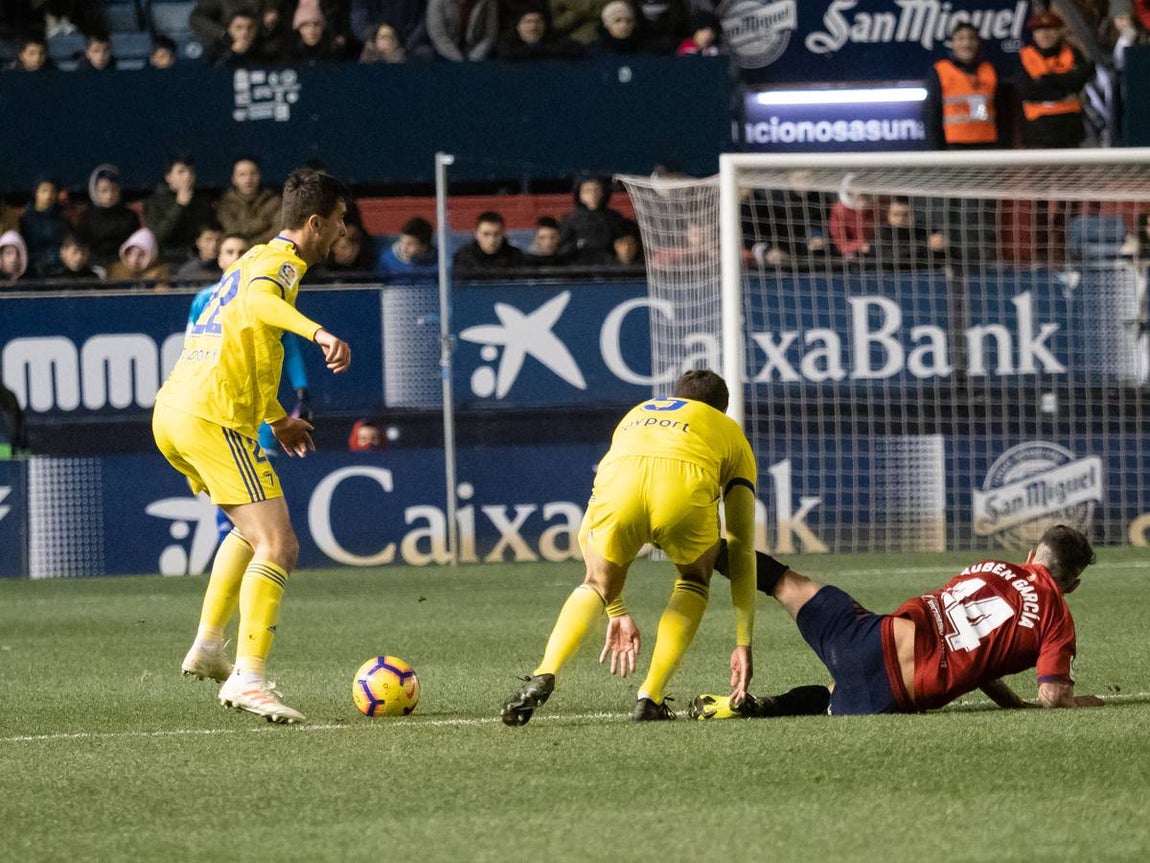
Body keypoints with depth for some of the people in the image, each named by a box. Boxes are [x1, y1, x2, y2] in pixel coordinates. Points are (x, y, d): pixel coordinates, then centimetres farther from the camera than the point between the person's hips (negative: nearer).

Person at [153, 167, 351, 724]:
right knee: (278, 547, -13)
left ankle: (208, 646, 23)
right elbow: (257, 301, -31)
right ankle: (248, 679, -21)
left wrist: (276, 418, 42)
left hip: (172, 413, 10)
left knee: (253, 530, 28)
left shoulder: (259, 258, 25)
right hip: (213, 420, -10)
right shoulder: (281, 262, -5)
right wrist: (318, 333, -45)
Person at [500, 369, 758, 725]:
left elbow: (590, 535, 43)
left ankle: (544, 677, 4)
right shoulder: (730, 432, 37)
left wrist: (617, 612, 48)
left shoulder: (637, 414, 44)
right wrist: (743, 644, 35)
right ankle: (650, 698, 15)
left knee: (596, 584, 28)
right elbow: (741, 549, 33)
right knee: (694, 581, 29)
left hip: (619, 479, 2)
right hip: (686, 484, -2)